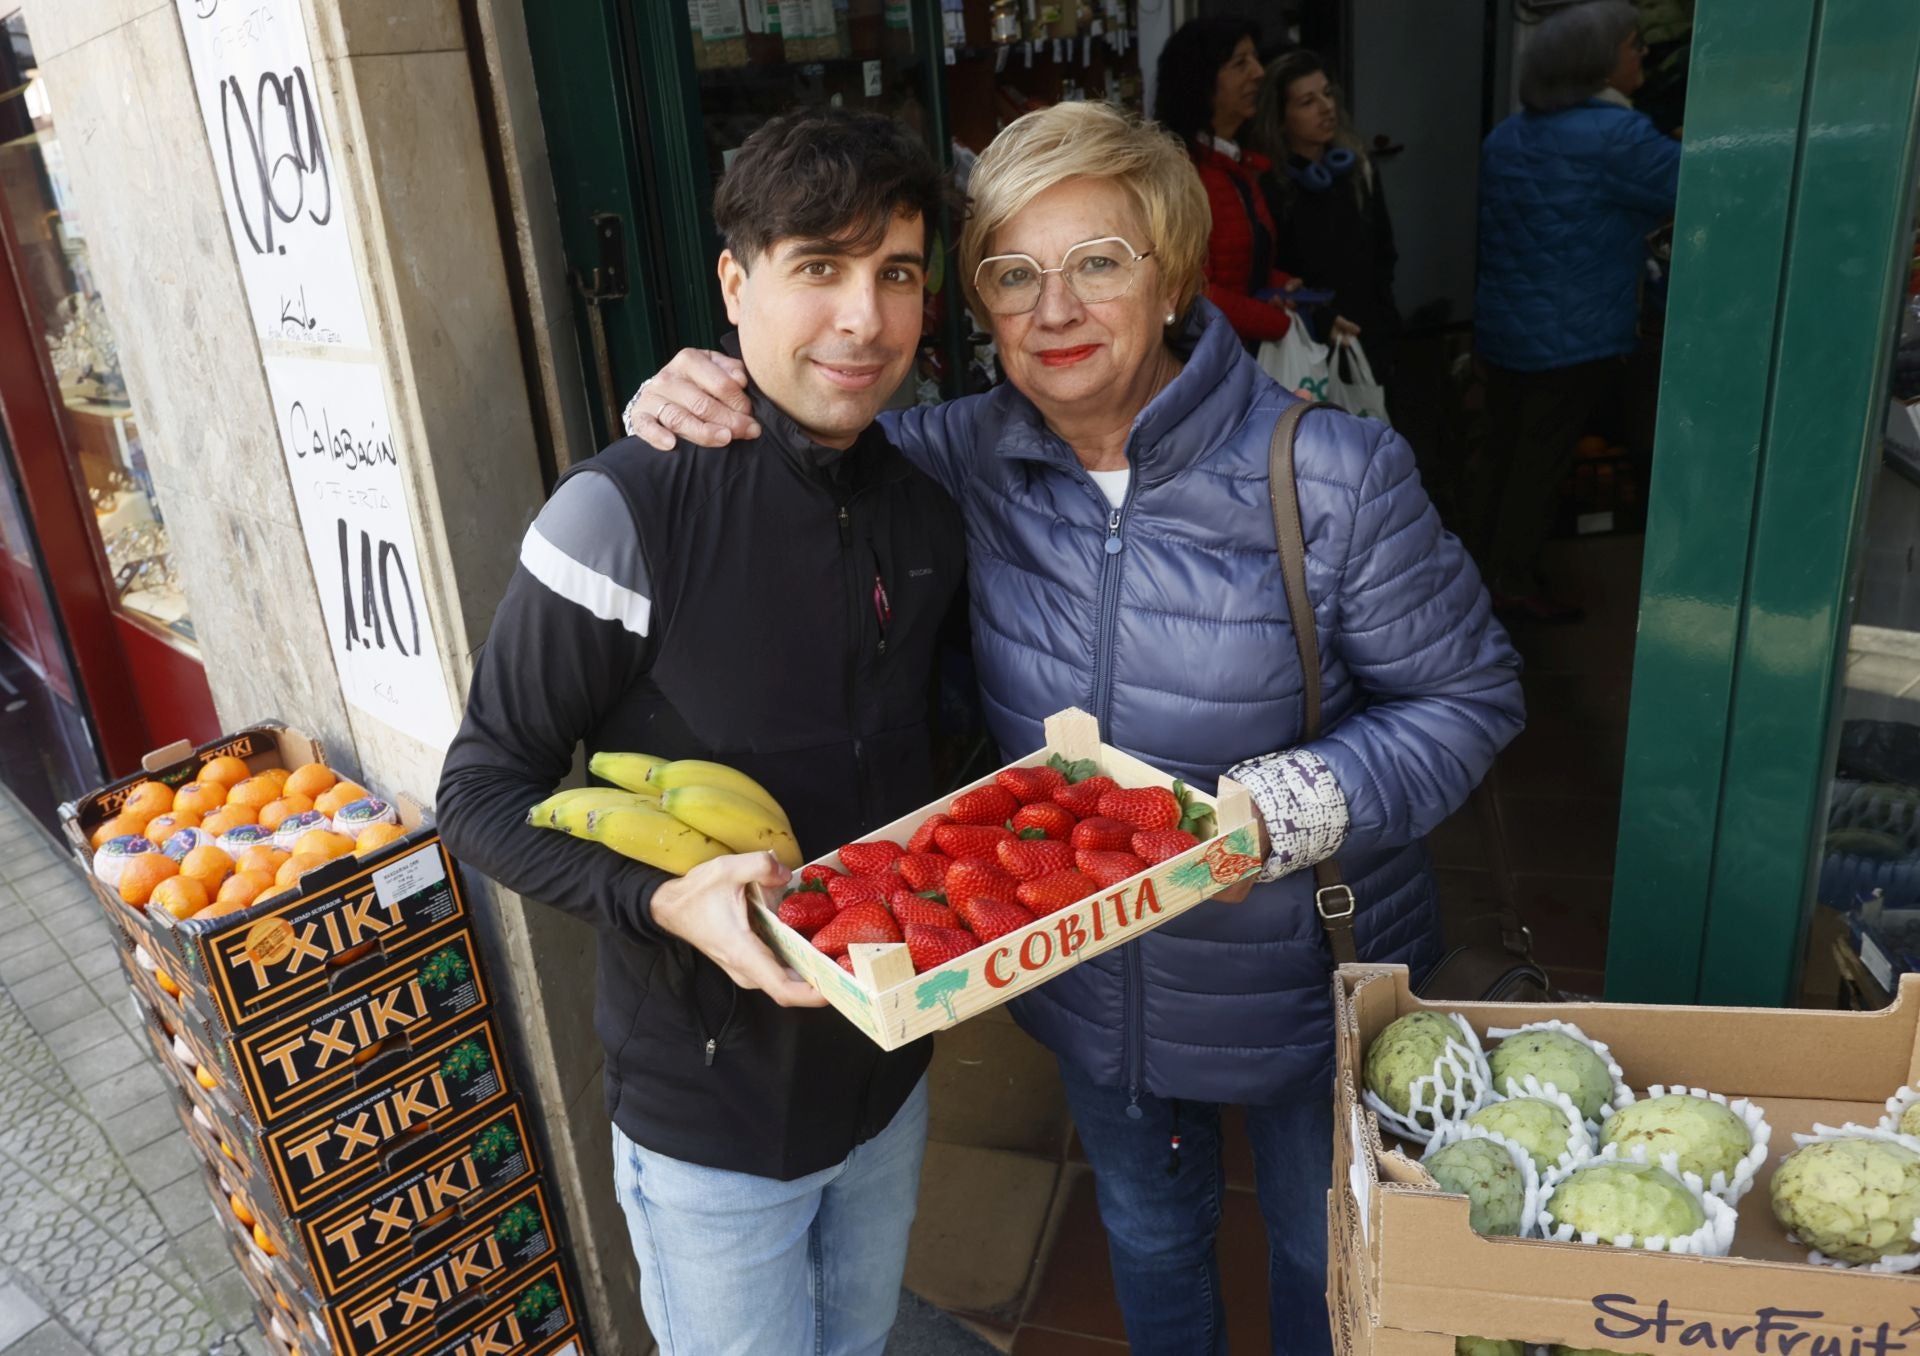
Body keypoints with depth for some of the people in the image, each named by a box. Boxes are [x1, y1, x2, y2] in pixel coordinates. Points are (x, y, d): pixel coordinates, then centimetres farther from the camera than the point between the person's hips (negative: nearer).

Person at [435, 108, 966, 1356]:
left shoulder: (929, 515, -3)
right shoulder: (627, 512, -24)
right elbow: (484, 791, -17)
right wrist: (665, 900, -31)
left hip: (889, 1072, 6)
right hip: (711, 1112, -5)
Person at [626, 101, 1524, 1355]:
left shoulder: (1331, 476, -24)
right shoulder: (966, 457, -13)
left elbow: (1469, 696, -14)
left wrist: (1304, 804, -31)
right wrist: (712, 411, -20)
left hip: (1302, 982, -2)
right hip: (1087, 972, 3)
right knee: (1150, 1234, 31)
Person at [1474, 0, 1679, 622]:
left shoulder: (1507, 134, 8)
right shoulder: (1614, 135, -16)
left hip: (1503, 327, 7)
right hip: (1573, 337, -7)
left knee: (1505, 455, 15)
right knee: (1540, 464, 2)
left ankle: (1493, 566, 25)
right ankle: (1514, 585, 11)